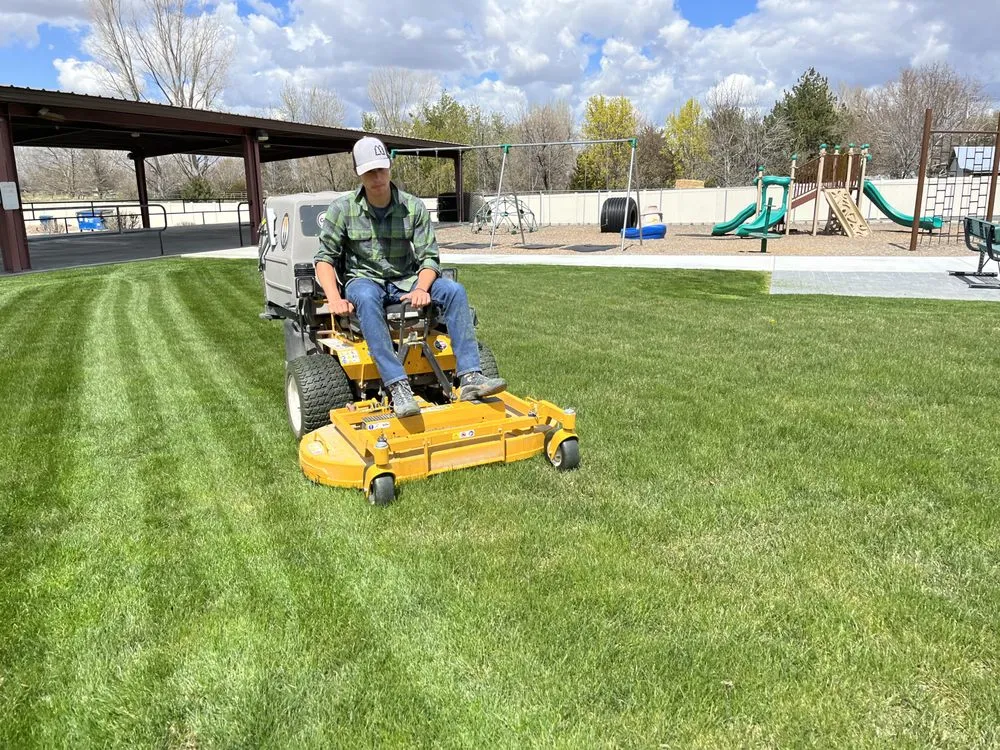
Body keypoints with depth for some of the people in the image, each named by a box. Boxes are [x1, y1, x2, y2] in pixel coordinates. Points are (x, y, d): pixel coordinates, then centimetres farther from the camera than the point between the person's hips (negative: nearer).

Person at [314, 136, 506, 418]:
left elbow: (429, 257, -3)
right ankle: (398, 386, -47)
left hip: (404, 282, 3)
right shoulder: (342, 209, -3)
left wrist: (421, 289, -24)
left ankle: (470, 376, -30)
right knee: (366, 298, -39)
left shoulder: (413, 207, -1)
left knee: (454, 290, -22)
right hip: (364, 280, -2)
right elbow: (324, 257, -2)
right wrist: (335, 299, -20)